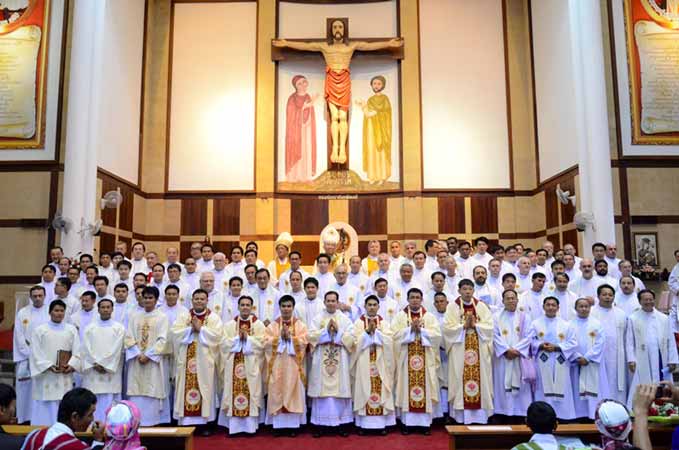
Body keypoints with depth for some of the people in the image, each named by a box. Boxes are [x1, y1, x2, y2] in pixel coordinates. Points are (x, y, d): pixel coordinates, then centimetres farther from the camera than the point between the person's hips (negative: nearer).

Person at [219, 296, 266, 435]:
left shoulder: (259, 325, 5)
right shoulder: (229, 325, 9)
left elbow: (262, 343, -6)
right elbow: (224, 343, -2)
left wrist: (247, 338, -14)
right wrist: (238, 338, -13)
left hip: (252, 366, -1)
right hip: (234, 365, 1)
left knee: (252, 392, -2)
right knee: (234, 392, -1)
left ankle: (251, 425, 4)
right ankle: (234, 426, 6)